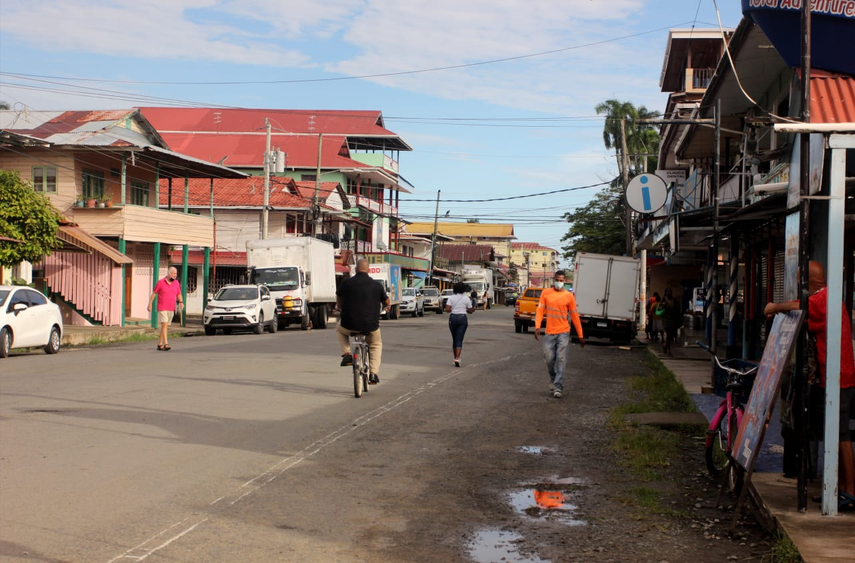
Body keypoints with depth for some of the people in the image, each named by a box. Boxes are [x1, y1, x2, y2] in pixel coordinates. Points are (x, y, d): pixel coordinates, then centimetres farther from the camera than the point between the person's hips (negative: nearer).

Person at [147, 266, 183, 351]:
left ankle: (159, 344, 16)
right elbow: (154, 294, 1)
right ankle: (166, 344, -21)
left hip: (171, 309, 5)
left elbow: (179, 294, 13)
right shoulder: (160, 282, -2)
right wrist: (150, 304, -3)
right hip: (162, 308, -5)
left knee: (165, 327, 8)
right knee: (164, 325, -15)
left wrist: (181, 302, -6)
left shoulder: (176, 283, 9)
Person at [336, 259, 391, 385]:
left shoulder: (346, 283, -3)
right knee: (376, 345, 29)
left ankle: (346, 354, 15)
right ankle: (374, 373, 15)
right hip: (371, 326, 1)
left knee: (340, 329, 34)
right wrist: (386, 306, 38)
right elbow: (387, 302, 13)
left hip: (350, 325, 0)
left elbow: (339, 302, 13)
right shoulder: (377, 285, -1)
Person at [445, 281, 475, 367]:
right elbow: (470, 311, 3)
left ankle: (455, 358, 22)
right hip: (462, 318, -1)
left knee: (454, 339, 16)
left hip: (452, 318, 1)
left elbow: (447, 310, -9)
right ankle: (457, 358, -21)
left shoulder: (451, 298, 0)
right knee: (459, 340, -4)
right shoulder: (466, 299, -1)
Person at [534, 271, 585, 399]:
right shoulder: (545, 293, 3)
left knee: (561, 360, -8)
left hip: (563, 333, -2)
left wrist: (580, 335, 4)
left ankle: (558, 388, -7)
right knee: (549, 359, 4)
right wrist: (537, 326, -18)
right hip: (549, 333, 2)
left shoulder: (569, 296, 0)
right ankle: (554, 381, 29)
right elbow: (540, 311, -2)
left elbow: (574, 316, 4)